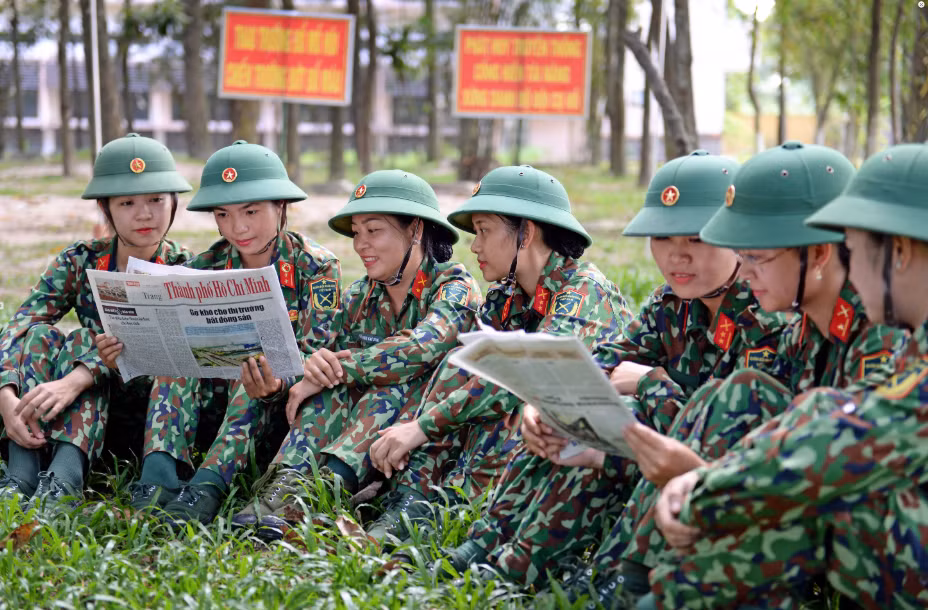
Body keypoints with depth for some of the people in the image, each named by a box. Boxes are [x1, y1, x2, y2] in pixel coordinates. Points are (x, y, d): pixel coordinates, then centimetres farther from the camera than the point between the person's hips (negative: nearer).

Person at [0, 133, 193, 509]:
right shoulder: (80, 262, 2)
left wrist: (76, 380, -40)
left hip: (157, 420, -3)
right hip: (87, 410, 3)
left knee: (83, 341, -25)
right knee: (41, 335, -19)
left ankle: (64, 481, -45)